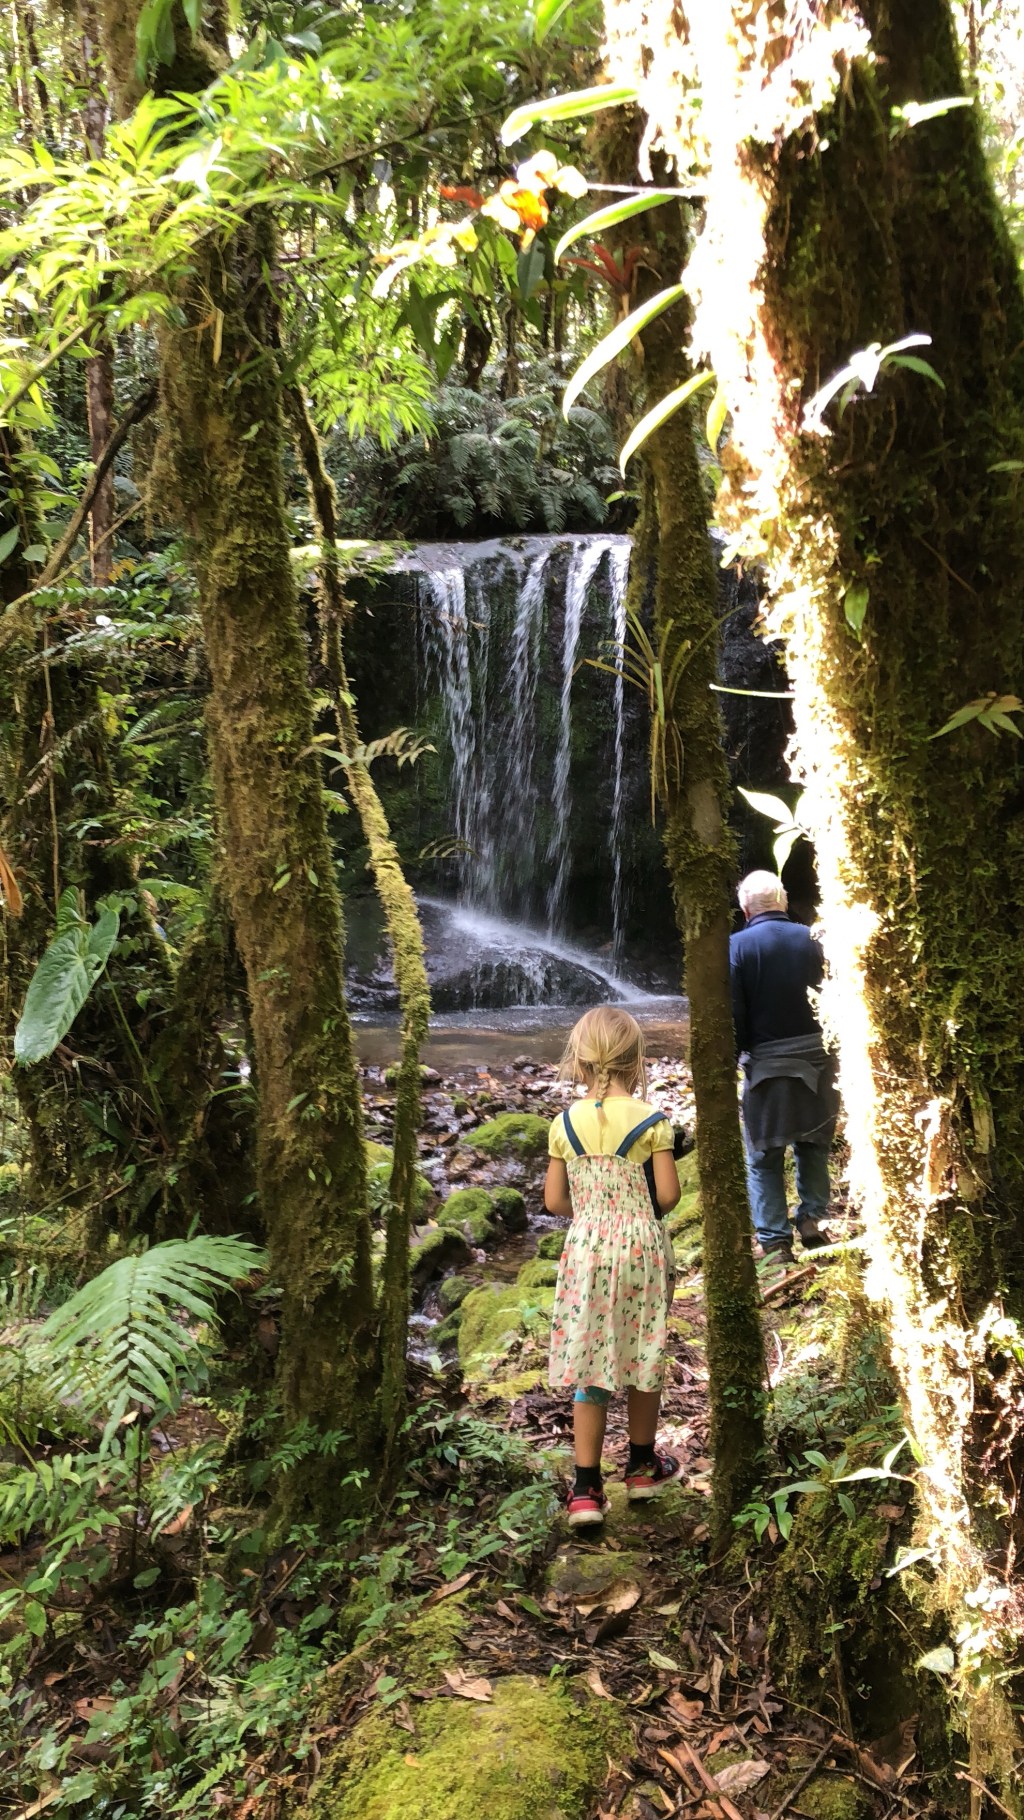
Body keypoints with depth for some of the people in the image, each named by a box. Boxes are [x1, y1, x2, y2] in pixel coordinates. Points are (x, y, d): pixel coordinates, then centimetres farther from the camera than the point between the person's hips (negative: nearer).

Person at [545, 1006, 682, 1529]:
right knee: (643, 1357, 16)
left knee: (589, 1367, 7)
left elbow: (554, 1200, -1)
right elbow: (667, 1196, -10)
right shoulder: (650, 1121, -10)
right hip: (642, 1248, -1)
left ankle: (586, 1489, 8)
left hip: (586, 1249, 1)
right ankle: (642, 1466, 33)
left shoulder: (564, 1124, -4)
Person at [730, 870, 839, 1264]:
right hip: (816, 1058, 3)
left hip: (766, 1064, -3)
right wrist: (827, 1045, 12)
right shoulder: (811, 939, -1)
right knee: (814, 1144, 22)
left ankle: (775, 1241, 10)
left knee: (764, 1158, 9)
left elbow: (733, 1015, -12)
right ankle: (811, 1218, 19)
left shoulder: (737, 947, -10)